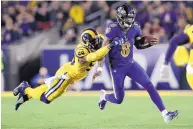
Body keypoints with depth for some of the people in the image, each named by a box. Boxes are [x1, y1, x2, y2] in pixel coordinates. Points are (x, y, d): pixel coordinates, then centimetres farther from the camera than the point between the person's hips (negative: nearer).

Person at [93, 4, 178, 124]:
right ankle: (104, 96, 40)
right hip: (117, 67, -4)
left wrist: (149, 43, -9)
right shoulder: (113, 29, -20)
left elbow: (139, 45, 12)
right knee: (119, 100, 4)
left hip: (131, 64, 4)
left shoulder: (135, 28, -5)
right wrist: (100, 68, -17)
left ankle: (165, 113, -12)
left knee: (149, 85, -11)